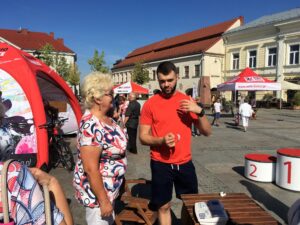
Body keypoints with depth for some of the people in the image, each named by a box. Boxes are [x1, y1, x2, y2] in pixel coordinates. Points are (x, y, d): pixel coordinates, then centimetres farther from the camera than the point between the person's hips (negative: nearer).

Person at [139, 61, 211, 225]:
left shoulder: (188, 101, 0)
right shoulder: (150, 104, -7)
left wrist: (199, 111, -16)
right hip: (160, 164, -2)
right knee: (163, 206, 13)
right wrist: (161, 140, -23)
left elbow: (207, 132, 1)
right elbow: (143, 137, -4)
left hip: (185, 163, 2)